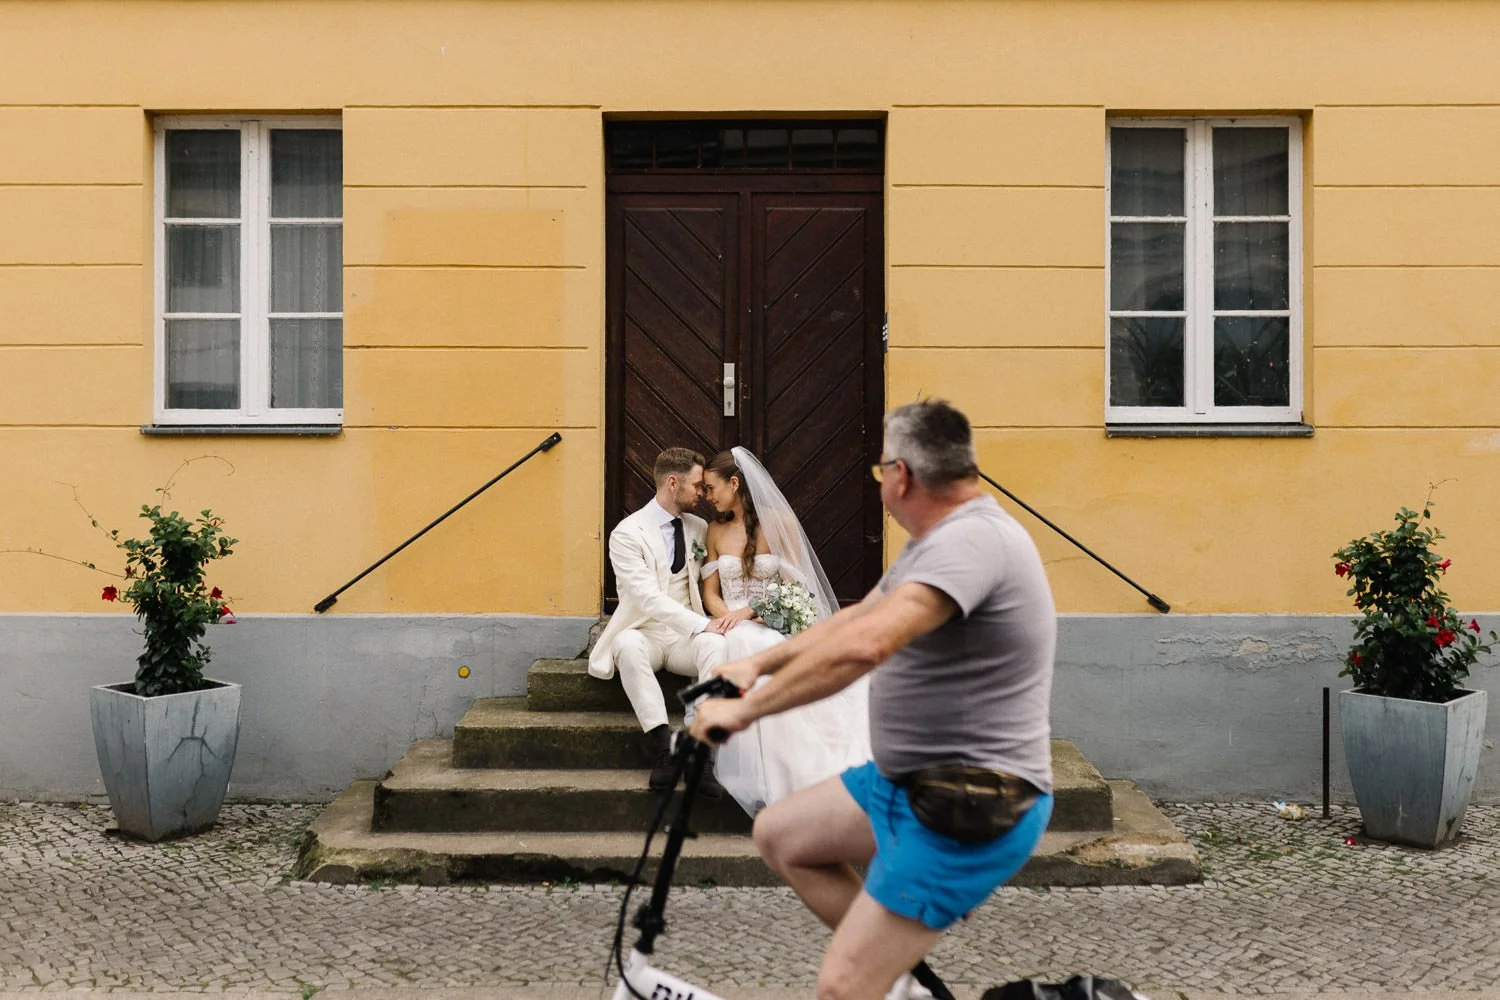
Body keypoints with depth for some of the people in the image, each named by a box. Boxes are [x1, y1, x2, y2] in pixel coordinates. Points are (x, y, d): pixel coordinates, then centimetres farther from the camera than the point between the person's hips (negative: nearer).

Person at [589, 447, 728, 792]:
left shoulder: (699, 528, 11)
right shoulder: (627, 534, -8)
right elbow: (648, 598, -18)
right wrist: (701, 624, -26)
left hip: (687, 638, 3)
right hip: (645, 634, -3)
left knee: (717, 645, -31)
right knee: (627, 644, -38)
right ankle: (663, 748, -39)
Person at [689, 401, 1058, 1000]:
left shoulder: (972, 539, -24)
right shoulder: (940, 540, 10)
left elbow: (865, 644, -37)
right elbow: (855, 618, 20)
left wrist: (745, 710, -29)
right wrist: (757, 664, 14)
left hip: (973, 811, -10)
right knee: (778, 835, 16)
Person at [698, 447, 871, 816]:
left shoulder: (780, 522, 3)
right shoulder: (716, 531, 15)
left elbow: (793, 586, -1)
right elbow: (710, 593, 13)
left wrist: (748, 612, -14)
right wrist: (729, 618, -10)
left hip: (776, 625, -1)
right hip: (735, 629, 2)